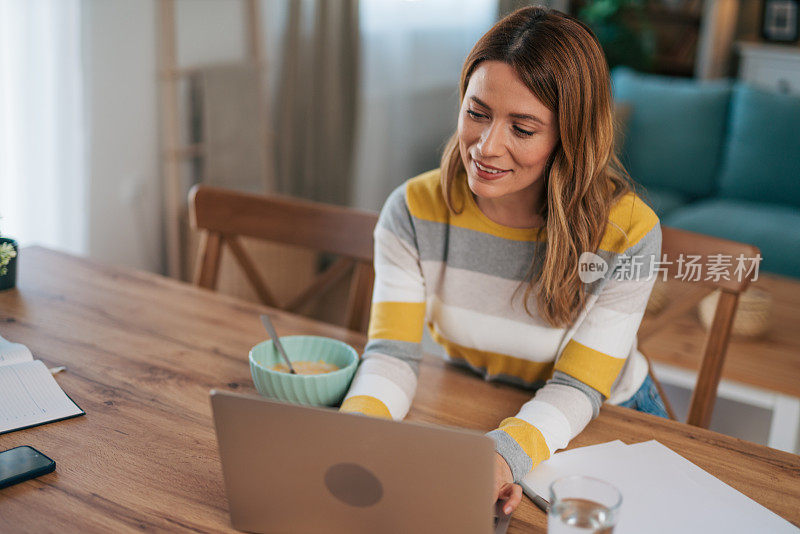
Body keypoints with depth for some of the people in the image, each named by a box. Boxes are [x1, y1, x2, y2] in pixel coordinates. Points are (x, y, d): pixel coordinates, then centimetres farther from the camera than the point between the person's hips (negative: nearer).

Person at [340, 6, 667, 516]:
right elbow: (393, 353, -15)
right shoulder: (414, 210, -14)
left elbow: (575, 390, -19)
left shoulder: (627, 232, -21)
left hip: (602, 424, -1)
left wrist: (506, 452, -40)